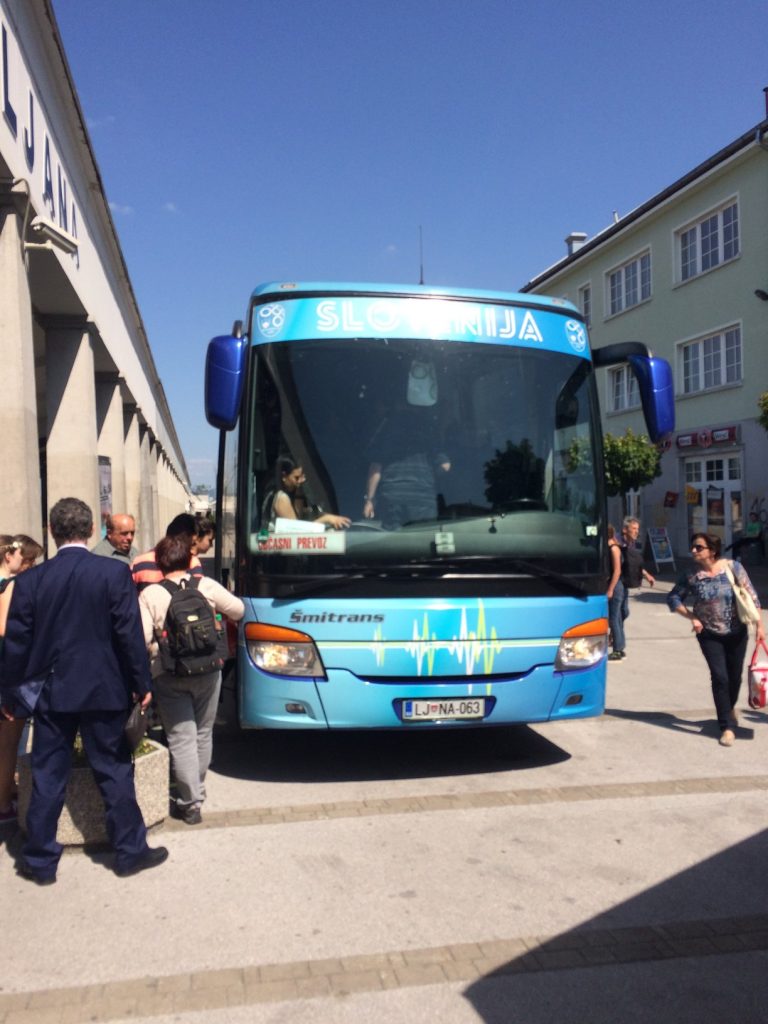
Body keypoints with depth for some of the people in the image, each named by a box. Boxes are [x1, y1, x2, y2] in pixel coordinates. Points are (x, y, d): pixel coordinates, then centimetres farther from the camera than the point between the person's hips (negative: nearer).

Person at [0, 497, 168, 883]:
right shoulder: (114, 572, -11)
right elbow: (130, 634, -10)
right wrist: (141, 684, -1)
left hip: (50, 692, 2)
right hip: (103, 691, -2)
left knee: (47, 778, 13)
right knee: (115, 773, 10)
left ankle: (40, 861, 23)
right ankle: (130, 851, 21)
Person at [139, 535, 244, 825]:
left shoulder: (150, 594, -8)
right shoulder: (207, 586, -4)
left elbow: (142, 638, -15)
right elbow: (238, 610, 7)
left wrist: (154, 649, 7)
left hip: (168, 674, -2)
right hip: (207, 670, 2)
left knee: (181, 738, 4)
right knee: (203, 734, 17)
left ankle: (190, 803, 4)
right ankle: (196, 791, 32)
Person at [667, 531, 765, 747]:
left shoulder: (733, 568, -11)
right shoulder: (691, 576, -10)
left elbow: (750, 596, -5)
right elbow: (673, 598, 0)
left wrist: (759, 625, -6)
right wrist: (692, 617, -10)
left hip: (737, 633, 1)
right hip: (709, 635, -1)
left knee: (735, 676, 13)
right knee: (720, 677, -7)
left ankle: (729, 708, 44)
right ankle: (727, 726, 3)